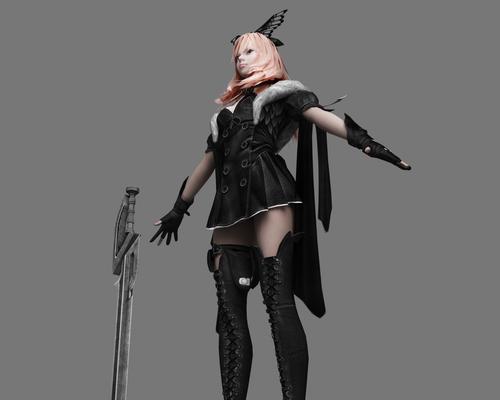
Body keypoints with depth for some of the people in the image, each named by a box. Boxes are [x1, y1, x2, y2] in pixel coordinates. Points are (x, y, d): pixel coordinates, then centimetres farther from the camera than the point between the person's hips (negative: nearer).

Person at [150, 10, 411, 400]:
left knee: (278, 300, -18)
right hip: (230, 203, 7)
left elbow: (320, 115, -4)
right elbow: (208, 159, 35)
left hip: (269, 192, -6)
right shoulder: (229, 107, 30)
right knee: (229, 311, -3)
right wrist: (179, 208, 38)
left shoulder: (282, 91, 13)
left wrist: (366, 142, -21)